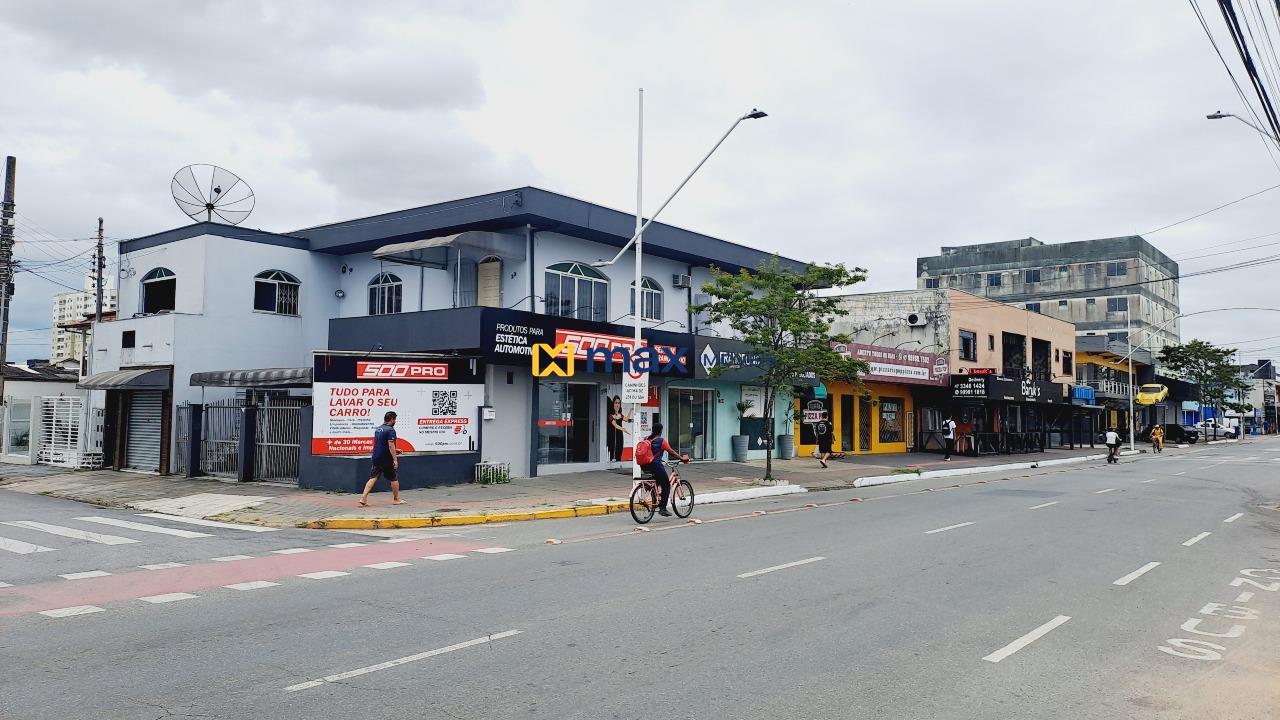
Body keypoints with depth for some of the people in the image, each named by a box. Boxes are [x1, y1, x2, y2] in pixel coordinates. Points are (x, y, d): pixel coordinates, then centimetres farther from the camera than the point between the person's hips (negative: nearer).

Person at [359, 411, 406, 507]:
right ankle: (396, 499, 19)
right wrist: (395, 459, -20)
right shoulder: (390, 430, -13)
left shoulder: (378, 429, 13)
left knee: (372, 478, 3)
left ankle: (364, 499, -9)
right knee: (394, 478, 9)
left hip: (376, 458, 7)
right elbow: (391, 445, -21)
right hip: (387, 459, -7)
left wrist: (394, 451, 27)